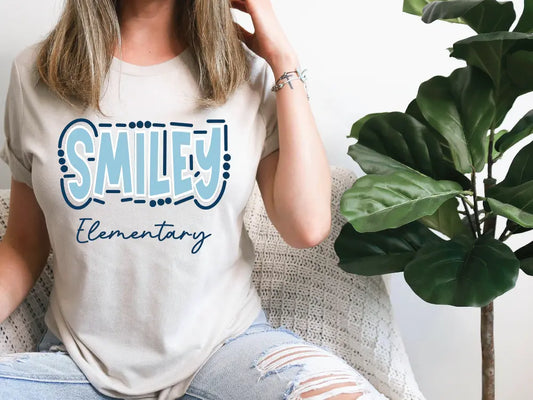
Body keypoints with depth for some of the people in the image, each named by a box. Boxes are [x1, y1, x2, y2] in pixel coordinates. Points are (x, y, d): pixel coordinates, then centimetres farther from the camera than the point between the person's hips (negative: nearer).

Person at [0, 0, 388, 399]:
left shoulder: (249, 74, -2)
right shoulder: (36, 74, -1)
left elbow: (308, 226, -14)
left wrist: (283, 60, -11)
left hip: (223, 343, -1)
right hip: (83, 360, 2)